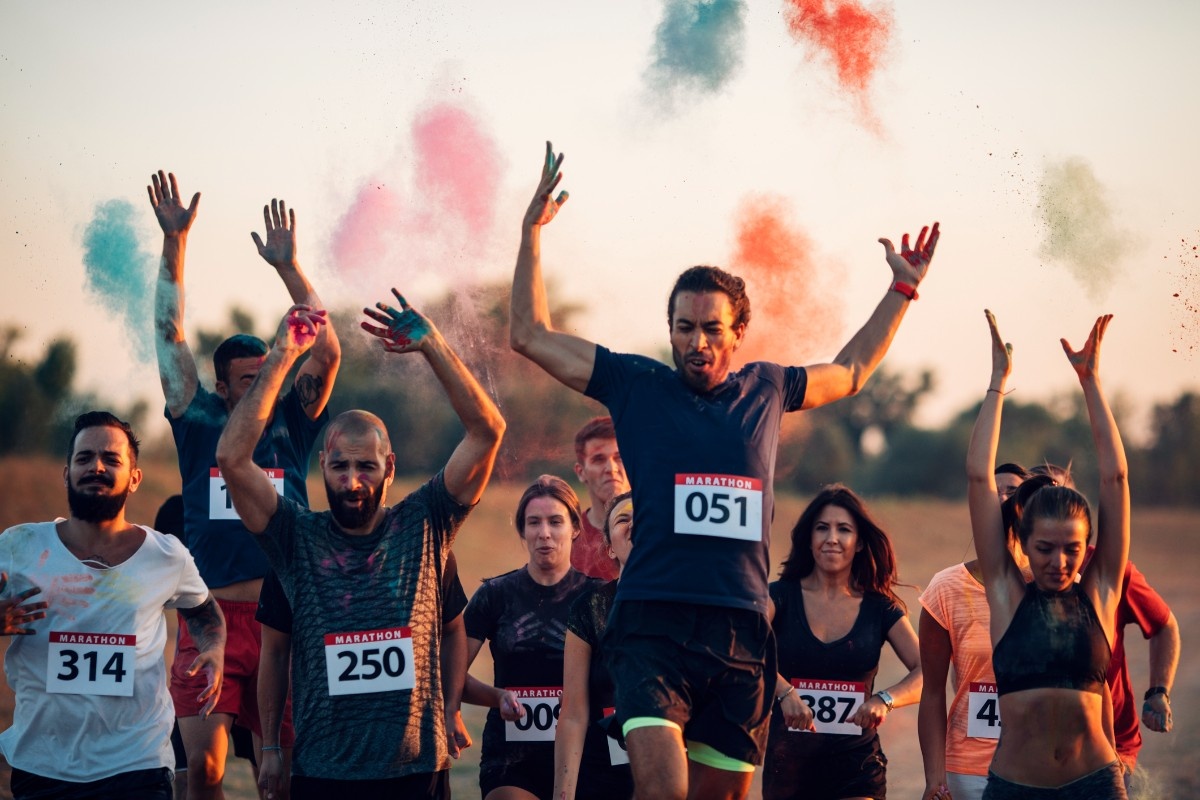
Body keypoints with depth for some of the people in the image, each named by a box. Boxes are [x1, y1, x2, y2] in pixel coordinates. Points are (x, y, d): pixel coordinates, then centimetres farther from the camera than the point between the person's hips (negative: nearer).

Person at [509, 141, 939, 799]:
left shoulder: (765, 390, 15)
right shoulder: (637, 387, 7)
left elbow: (851, 371, 34)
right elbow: (532, 335, 9)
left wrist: (902, 289, 36)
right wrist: (532, 231, 4)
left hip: (742, 629, 3)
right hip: (653, 625, -3)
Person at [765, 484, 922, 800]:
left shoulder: (880, 608, 3)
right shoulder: (781, 596, -1)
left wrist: (886, 699, -26)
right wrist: (783, 691, -37)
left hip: (857, 768, 0)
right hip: (788, 765, 0)